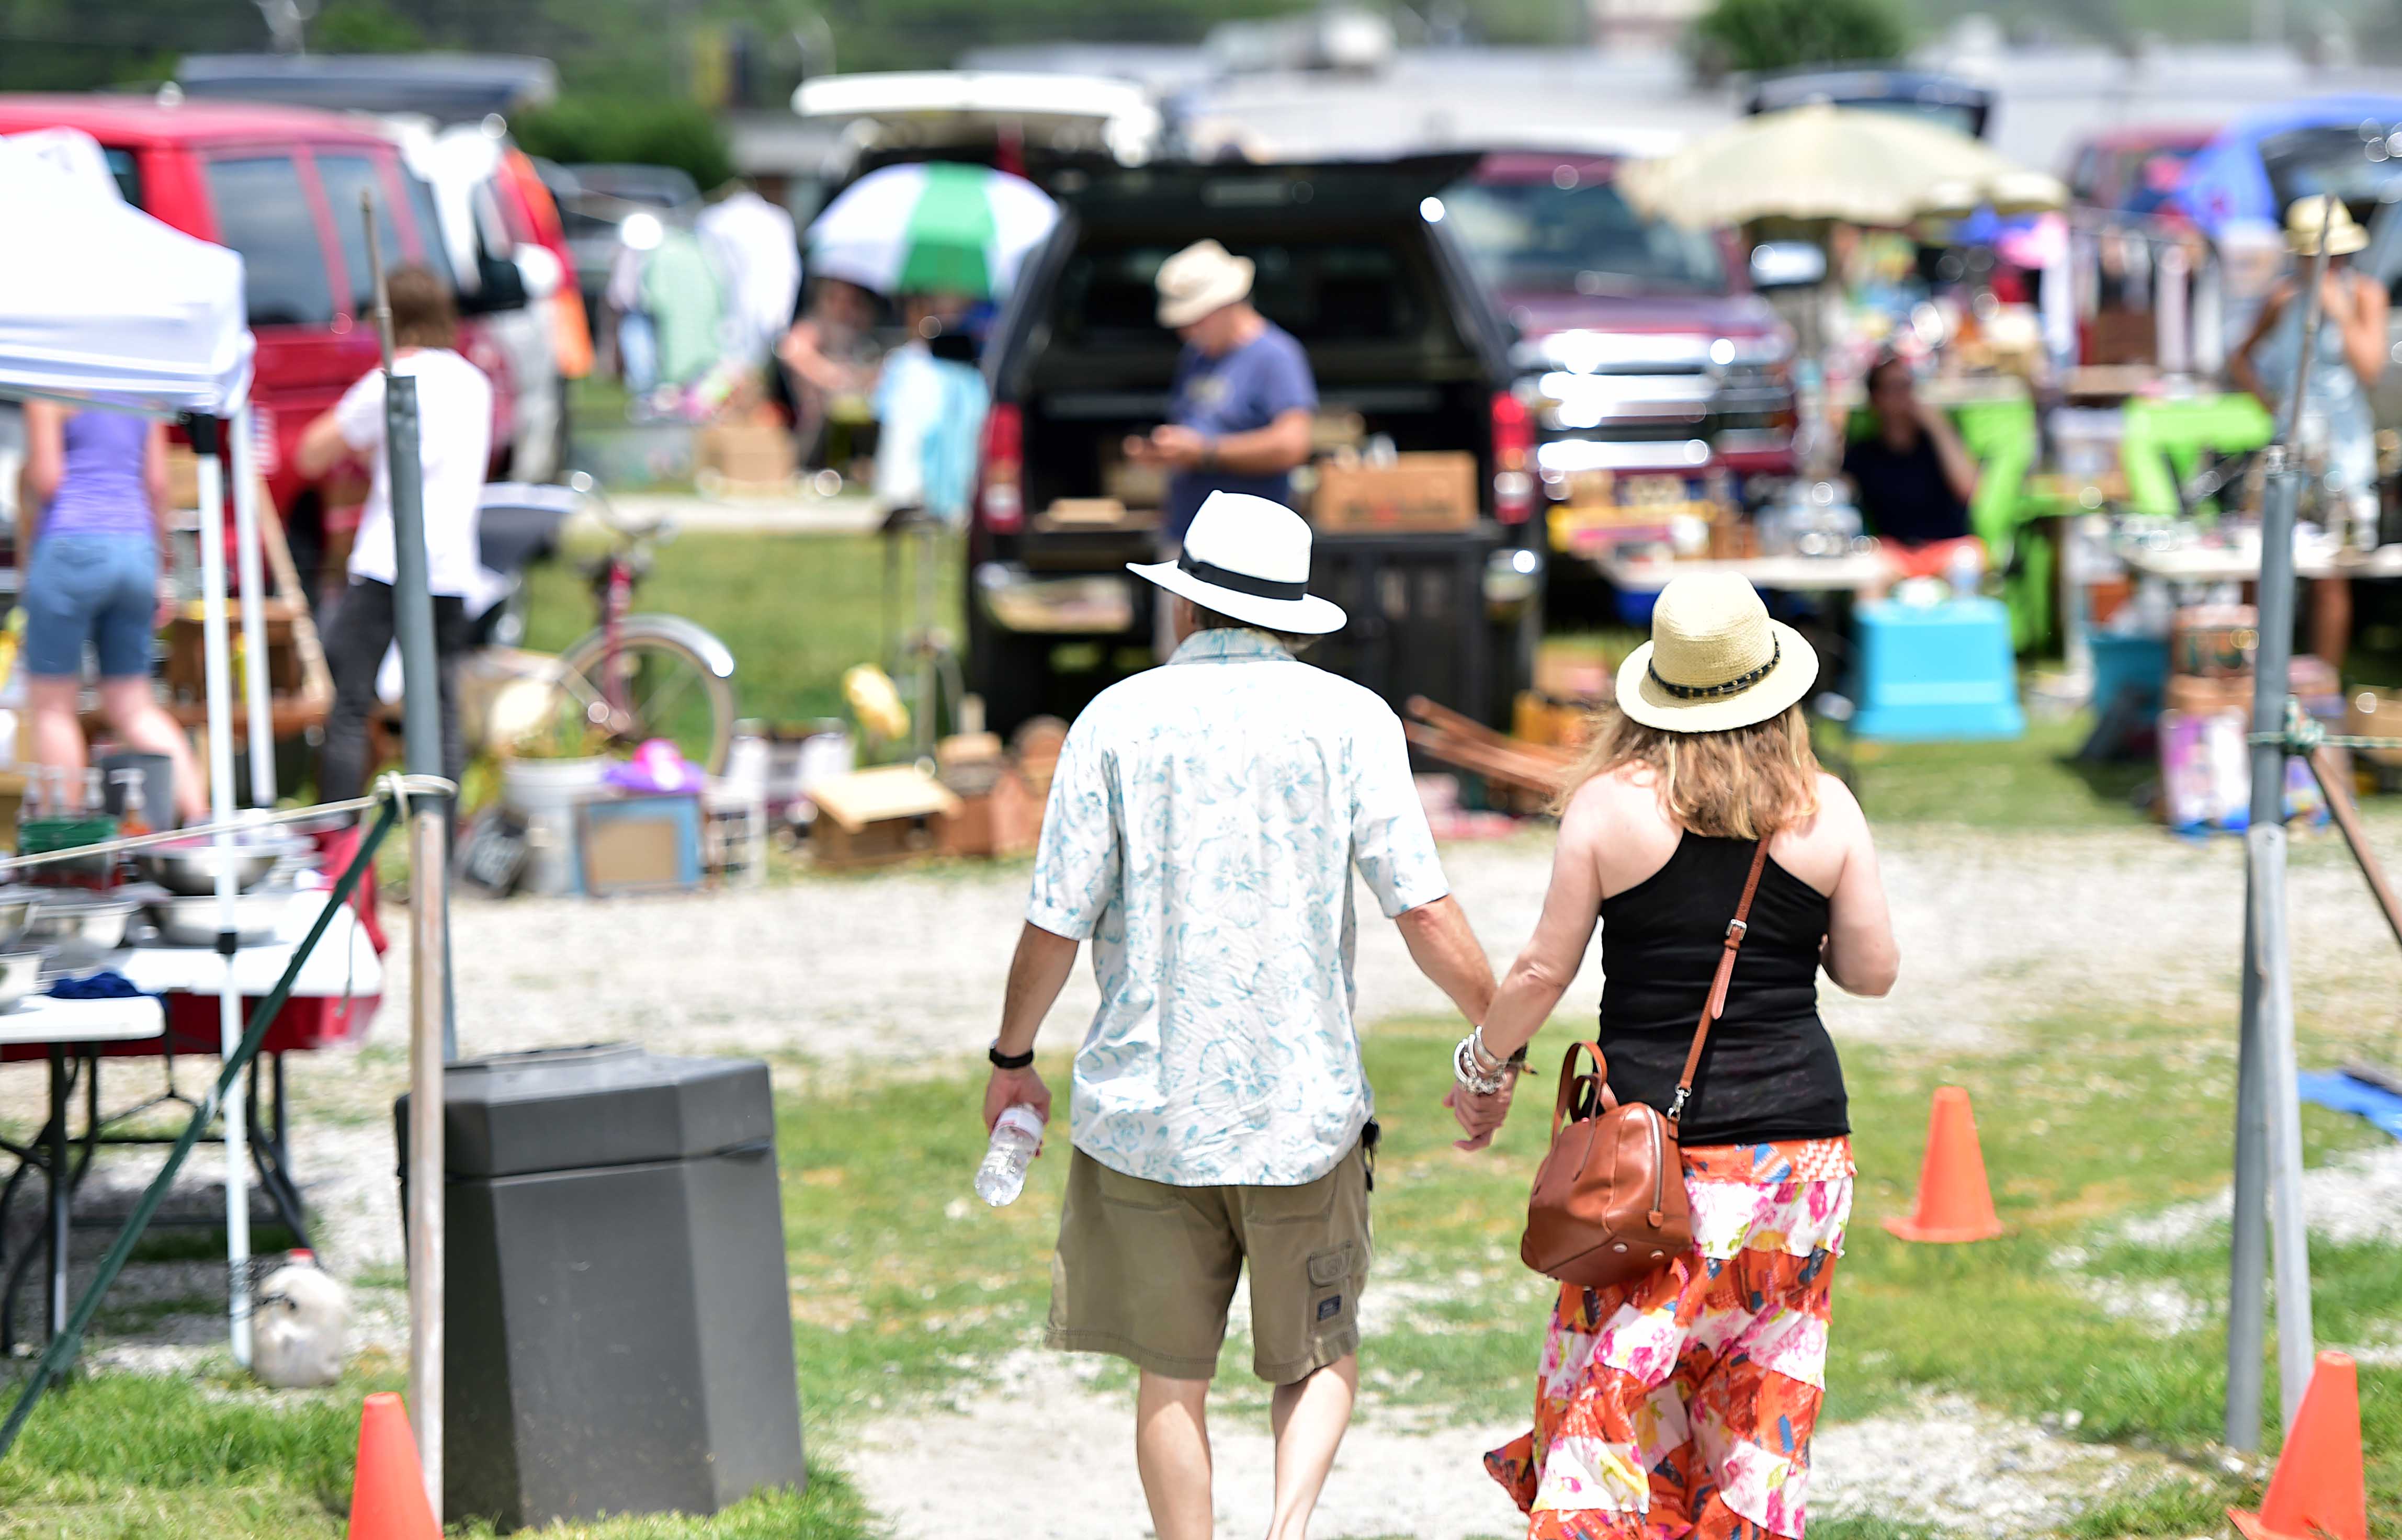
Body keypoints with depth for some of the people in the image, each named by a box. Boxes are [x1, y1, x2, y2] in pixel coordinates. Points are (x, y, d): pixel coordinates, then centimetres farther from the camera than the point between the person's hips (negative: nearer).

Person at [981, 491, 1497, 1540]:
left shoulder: (1118, 720, -2)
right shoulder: (1349, 722, -3)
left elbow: (1056, 923, -2)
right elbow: (1423, 911, -7)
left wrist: (1012, 1059, 13)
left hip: (1146, 1102, 0)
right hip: (1303, 1101, 0)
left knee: (1171, 1381, 11)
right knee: (1319, 1359, 13)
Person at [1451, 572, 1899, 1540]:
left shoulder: (1609, 804, -5)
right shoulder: (1823, 809, -1)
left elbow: (1545, 969, -3)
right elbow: (1872, 972, 4)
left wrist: (1483, 1065, 13)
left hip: (1647, 1132, -2)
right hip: (1797, 1133, 2)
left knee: (1614, 1385, 2)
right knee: (1765, 1386, 12)